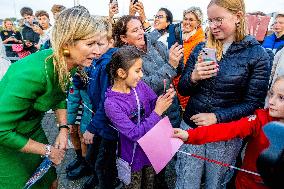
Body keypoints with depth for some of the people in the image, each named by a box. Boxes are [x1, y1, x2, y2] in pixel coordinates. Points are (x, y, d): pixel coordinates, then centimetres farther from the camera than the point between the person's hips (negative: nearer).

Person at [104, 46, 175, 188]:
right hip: (133, 157, -5)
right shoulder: (111, 104, -27)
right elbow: (135, 134, -27)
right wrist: (157, 112, -30)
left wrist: (164, 99, -21)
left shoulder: (140, 86, -13)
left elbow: (154, 105, 0)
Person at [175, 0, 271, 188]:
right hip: (191, 127, 2)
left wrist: (217, 117, -19)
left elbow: (253, 104, -8)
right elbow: (182, 90, 3)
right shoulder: (201, 48, 0)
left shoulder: (258, 55, -9)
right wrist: (193, 77, -19)